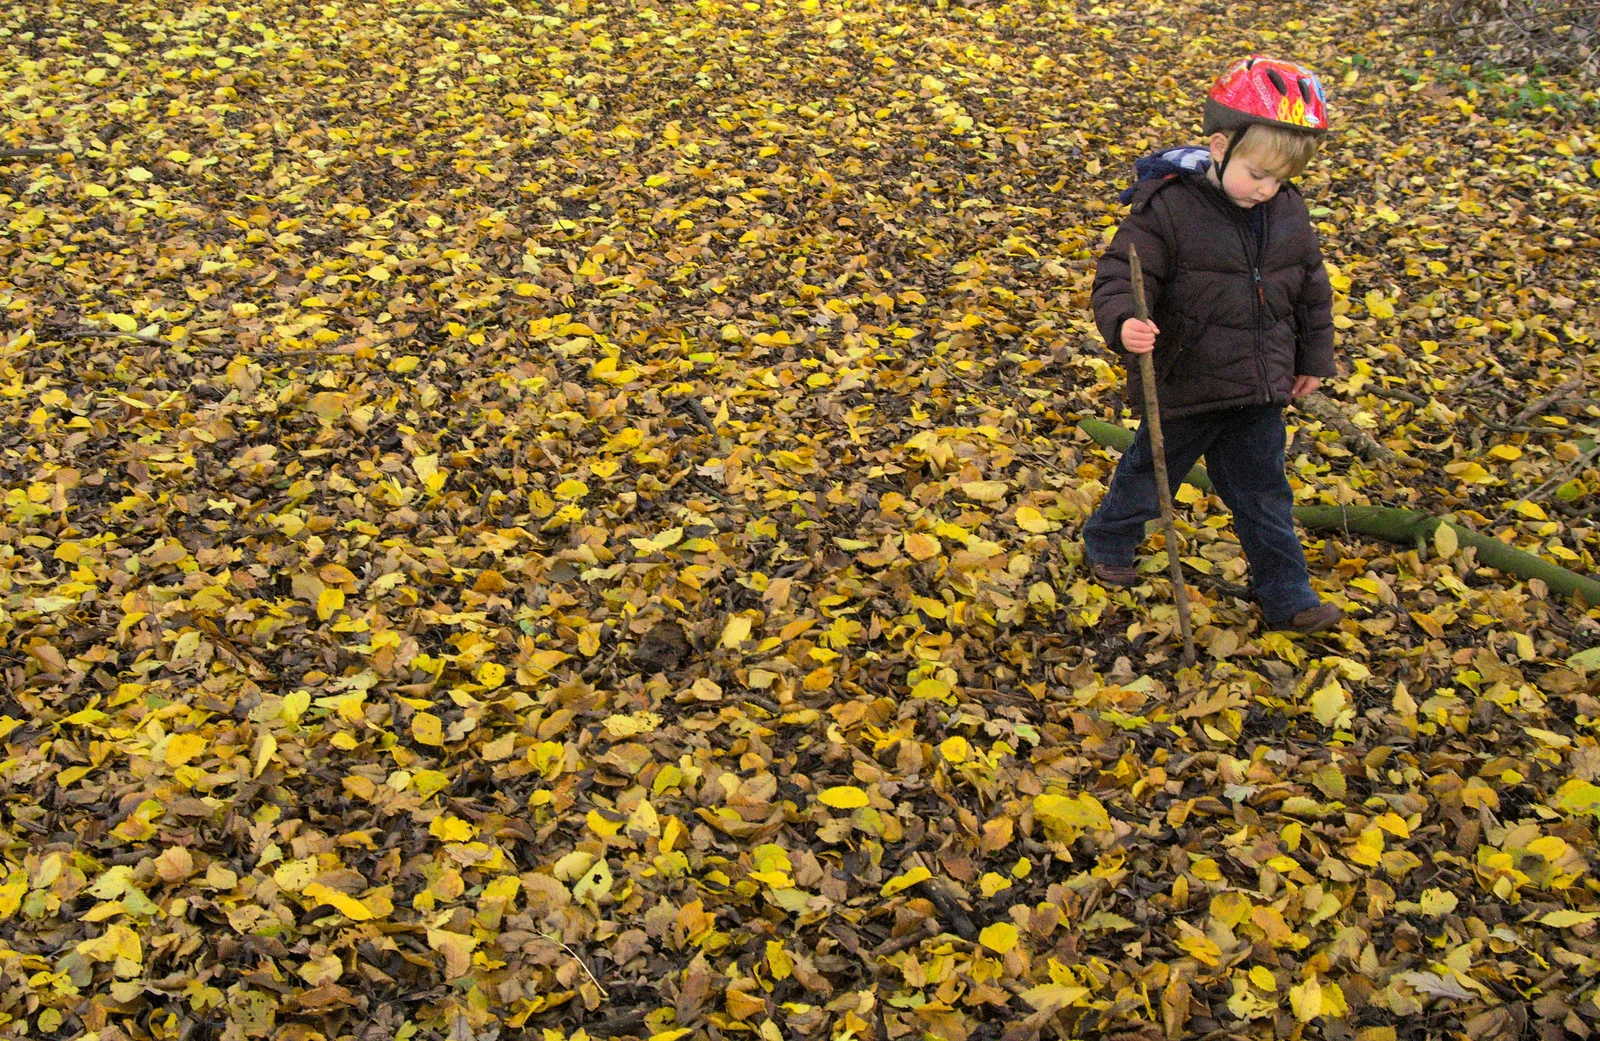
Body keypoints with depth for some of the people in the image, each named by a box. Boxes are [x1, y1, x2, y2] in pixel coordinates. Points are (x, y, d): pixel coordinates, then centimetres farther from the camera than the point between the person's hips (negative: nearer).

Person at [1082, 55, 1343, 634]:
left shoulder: (1287, 212, -1)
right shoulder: (1167, 208, -20)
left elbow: (1312, 288, 12)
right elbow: (1121, 277, -22)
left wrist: (1313, 359, 17)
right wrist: (1124, 324, -43)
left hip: (1260, 391, 4)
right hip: (1185, 388, -4)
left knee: (1264, 496, 14)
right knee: (1150, 473, 17)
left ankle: (1286, 597, 25)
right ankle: (1107, 544, 44)